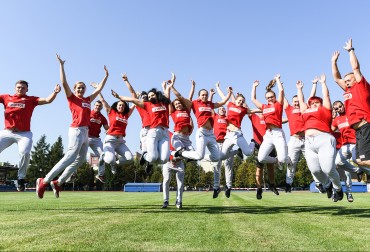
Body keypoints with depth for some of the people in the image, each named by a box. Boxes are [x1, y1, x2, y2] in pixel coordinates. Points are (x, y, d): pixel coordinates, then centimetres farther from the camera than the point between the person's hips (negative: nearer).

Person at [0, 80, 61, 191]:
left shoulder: (31, 99, 7)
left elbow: (48, 100, -5)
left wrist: (55, 92, -22)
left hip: (24, 134, -2)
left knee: (24, 153, -22)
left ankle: (21, 178, -4)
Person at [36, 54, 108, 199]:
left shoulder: (87, 100, 19)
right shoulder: (72, 98, 3)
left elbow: (99, 89, 26)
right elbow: (64, 82, -6)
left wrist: (106, 76, 29)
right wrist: (61, 65, -6)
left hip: (86, 132, 7)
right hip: (76, 130, -7)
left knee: (80, 160, 6)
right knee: (70, 157, -17)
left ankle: (58, 183, 10)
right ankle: (44, 181, -13)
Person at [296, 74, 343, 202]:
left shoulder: (325, 110, 17)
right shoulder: (306, 112, 26)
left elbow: (326, 96, 23)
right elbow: (301, 101, 39)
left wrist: (323, 83, 36)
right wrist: (299, 89, 48)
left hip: (324, 139, -4)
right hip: (309, 142, 4)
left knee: (328, 168, -11)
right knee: (314, 170, -5)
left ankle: (338, 188, 16)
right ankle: (327, 185, 24)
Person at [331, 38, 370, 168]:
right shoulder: (348, 91, 22)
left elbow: (355, 67, -1)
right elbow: (336, 78, 28)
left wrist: (350, 50, 9)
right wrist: (334, 61, 30)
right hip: (359, 130, 8)